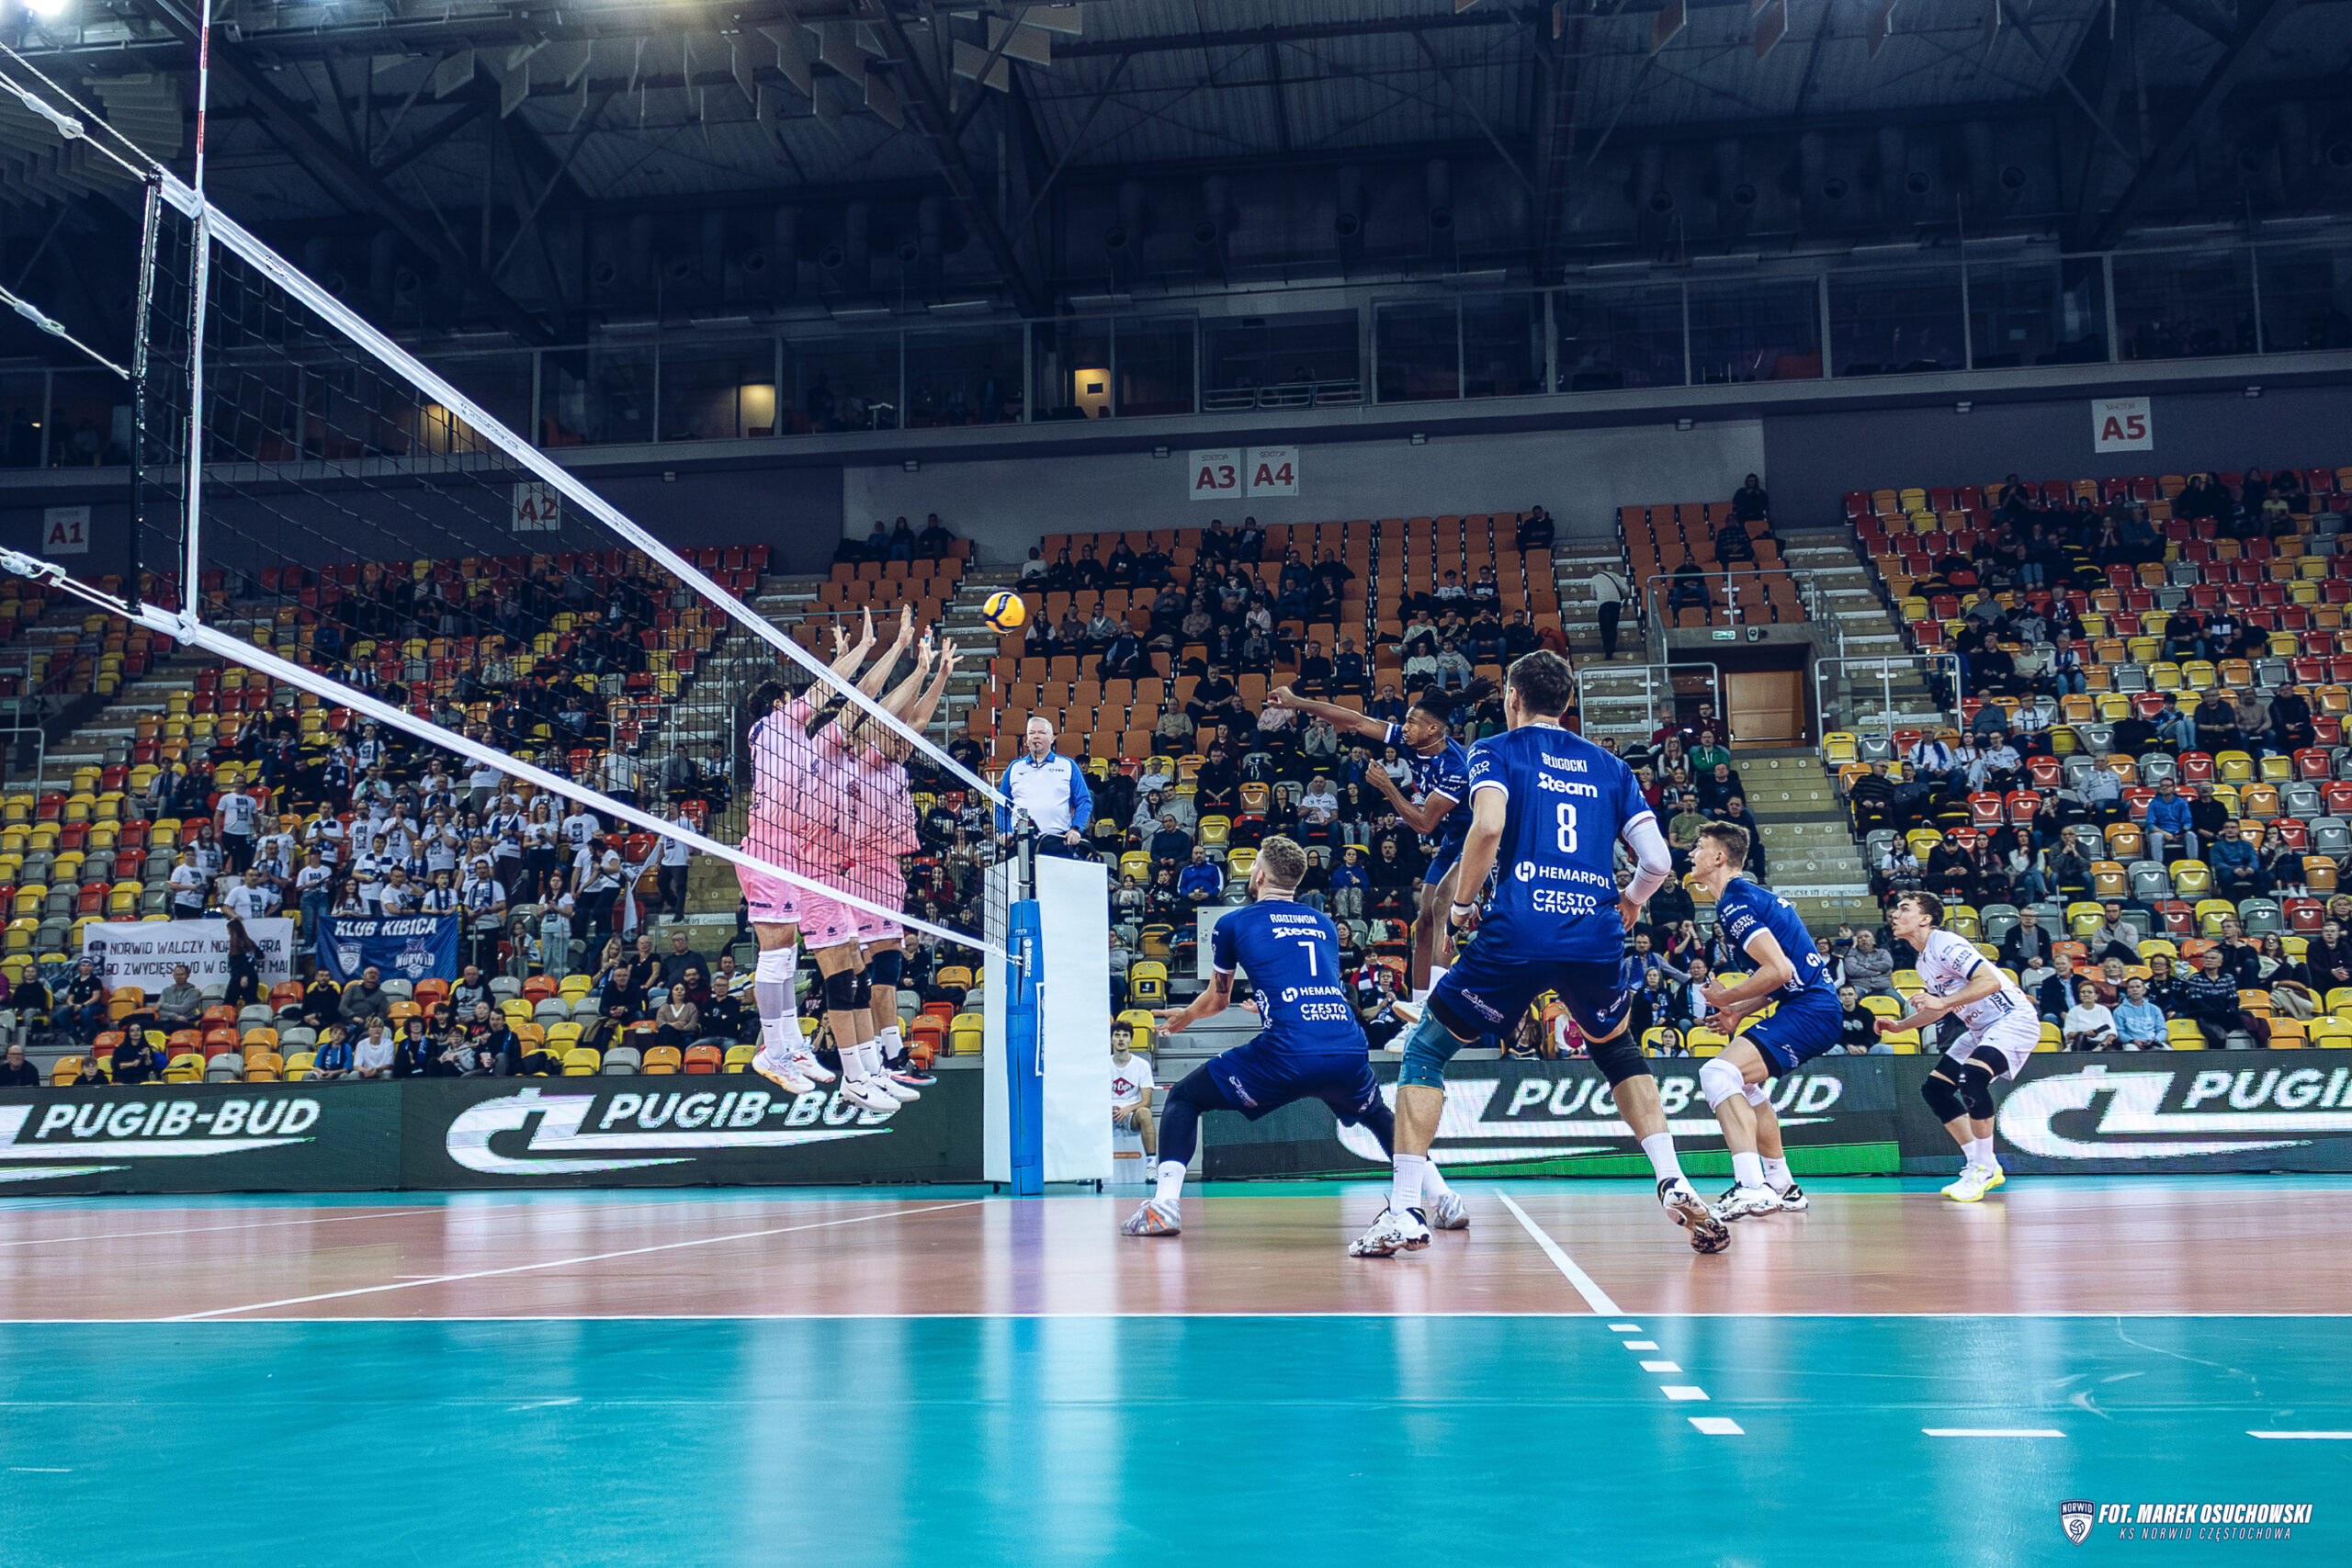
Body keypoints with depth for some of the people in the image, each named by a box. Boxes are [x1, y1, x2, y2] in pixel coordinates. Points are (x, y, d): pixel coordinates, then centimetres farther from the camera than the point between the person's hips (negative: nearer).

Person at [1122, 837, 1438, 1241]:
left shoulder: (1234, 923, 14)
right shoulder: (1325, 924, 24)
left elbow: (1218, 1000, 29)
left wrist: (1184, 1016, 52)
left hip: (1286, 1056, -4)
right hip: (1350, 1053, 4)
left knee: (1183, 1099, 16)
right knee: (1378, 1114, 36)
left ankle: (1164, 1205, -1)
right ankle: (1443, 1199, 25)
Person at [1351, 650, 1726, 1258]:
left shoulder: (1496, 751, 9)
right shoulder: (1610, 766, 19)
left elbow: (1489, 825, -12)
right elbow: (1657, 861, 11)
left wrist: (1461, 903, 1)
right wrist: (1628, 905, 31)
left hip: (1518, 931, -4)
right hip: (1597, 935, 4)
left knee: (1424, 1050, 12)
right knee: (1619, 1051, 30)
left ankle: (1403, 1213, 4)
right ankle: (1675, 1186, 15)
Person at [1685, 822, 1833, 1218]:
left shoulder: (1734, 902, -13)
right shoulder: (1753, 895, 19)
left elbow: (1780, 971, -22)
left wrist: (1727, 998, -9)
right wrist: (1740, 1012, 19)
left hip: (1807, 1012, -11)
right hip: (1815, 1008, 11)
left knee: (1718, 1073, -25)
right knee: (1743, 1085, 27)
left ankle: (1752, 1188, -36)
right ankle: (1782, 1187, 33)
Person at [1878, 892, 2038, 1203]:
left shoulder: (1945, 944, -17)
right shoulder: (1923, 963, 12)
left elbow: (1991, 981, -28)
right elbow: (1940, 1010, 26)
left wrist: (1944, 1001, -32)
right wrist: (1899, 1025, 18)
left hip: (2013, 1019, -11)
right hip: (1981, 1029, 11)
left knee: (1971, 1076, -32)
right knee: (1934, 1088, 4)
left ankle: (1983, 1167, -18)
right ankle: (1981, 1166, 11)